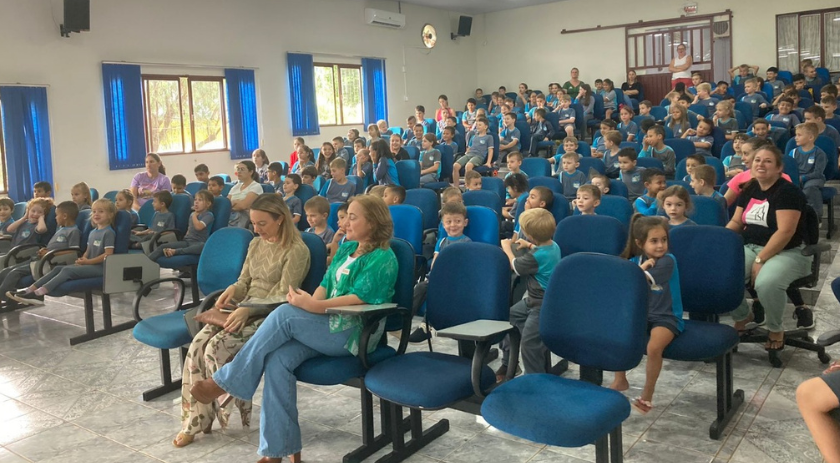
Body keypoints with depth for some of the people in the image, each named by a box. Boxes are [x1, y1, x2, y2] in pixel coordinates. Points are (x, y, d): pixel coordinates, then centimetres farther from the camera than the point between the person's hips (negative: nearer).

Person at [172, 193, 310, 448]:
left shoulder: (296, 251, -11)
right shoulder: (256, 244, 13)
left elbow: (283, 298, -16)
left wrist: (247, 310, -27)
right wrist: (231, 291, -6)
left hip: (270, 317, -7)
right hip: (245, 309, 7)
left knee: (217, 348, -26)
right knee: (198, 345, -16)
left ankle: (232, 411, -8)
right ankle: (195, 419, -9)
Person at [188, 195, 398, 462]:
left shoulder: (383, 259, -7)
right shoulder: (347, 248, 18)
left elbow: (360, 299, -18)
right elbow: (325, 285, 15)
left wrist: (313, 306, -23)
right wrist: (309, 304, -7)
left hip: (355, 333, -7)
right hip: (329, 326, 7)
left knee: (284, 314, -27)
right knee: (278, 359, -23)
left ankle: (224, 382, -15)